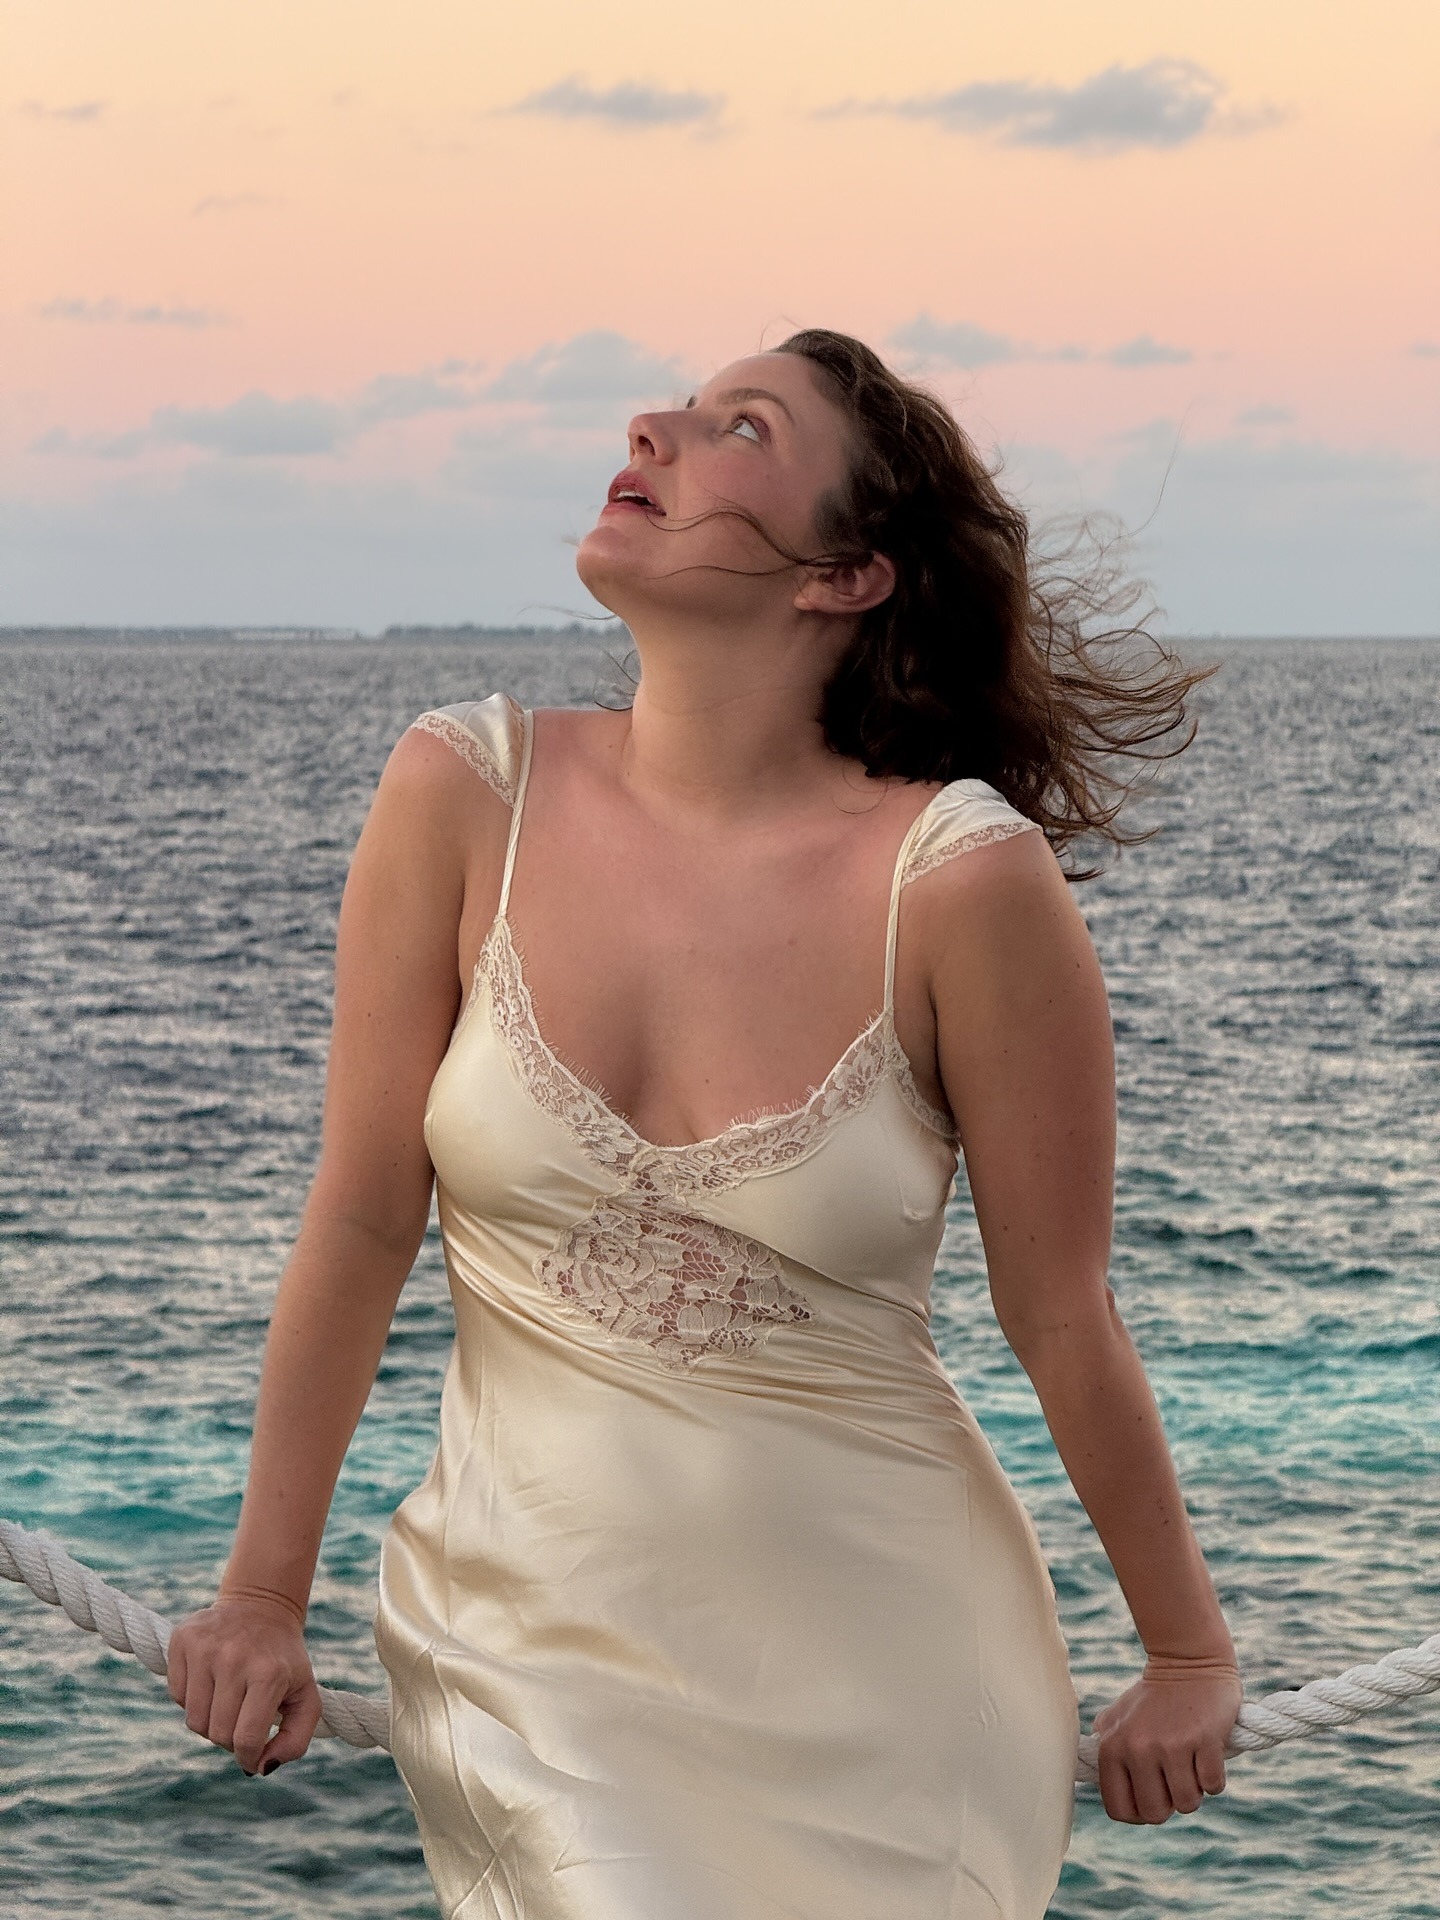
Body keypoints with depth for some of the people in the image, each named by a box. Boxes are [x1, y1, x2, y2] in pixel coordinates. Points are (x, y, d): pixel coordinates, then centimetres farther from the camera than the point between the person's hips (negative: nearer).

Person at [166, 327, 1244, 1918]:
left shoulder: (964, 876, -17)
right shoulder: (465, 795, -9)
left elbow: (1062, 1322, -7)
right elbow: (359, 1223, -2)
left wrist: (1189, 1654, 3)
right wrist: (264, 1597, 5)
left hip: (878, 1688, -1)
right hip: (532, 1648, 1)